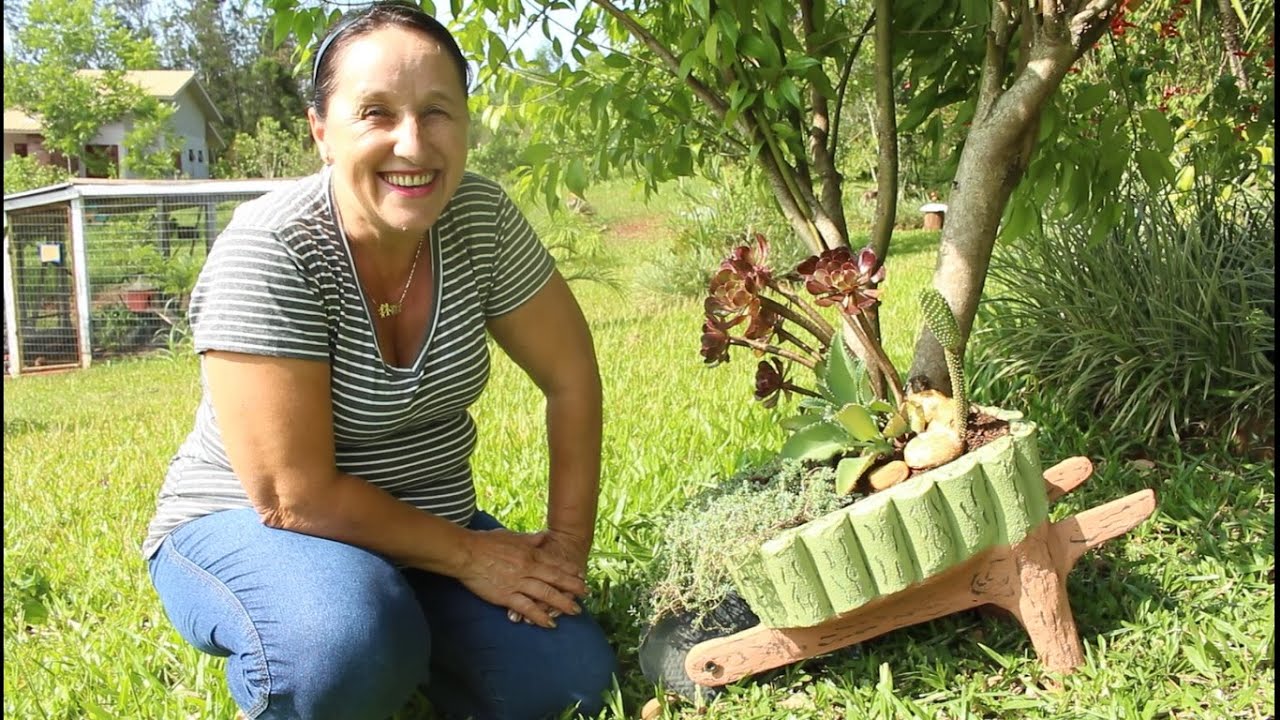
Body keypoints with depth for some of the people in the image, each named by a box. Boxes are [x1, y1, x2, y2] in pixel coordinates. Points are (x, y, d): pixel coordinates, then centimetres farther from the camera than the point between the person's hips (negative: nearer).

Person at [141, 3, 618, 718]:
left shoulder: (480, 217, -10)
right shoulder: (271, 251, -25)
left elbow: (571, 375, -2)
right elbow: (293, 497, -25)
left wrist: (566, 544, -9)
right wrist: (468, 557, -19)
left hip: (423, 525, 5)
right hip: (248, 530, -5)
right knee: (346, 647, -36)